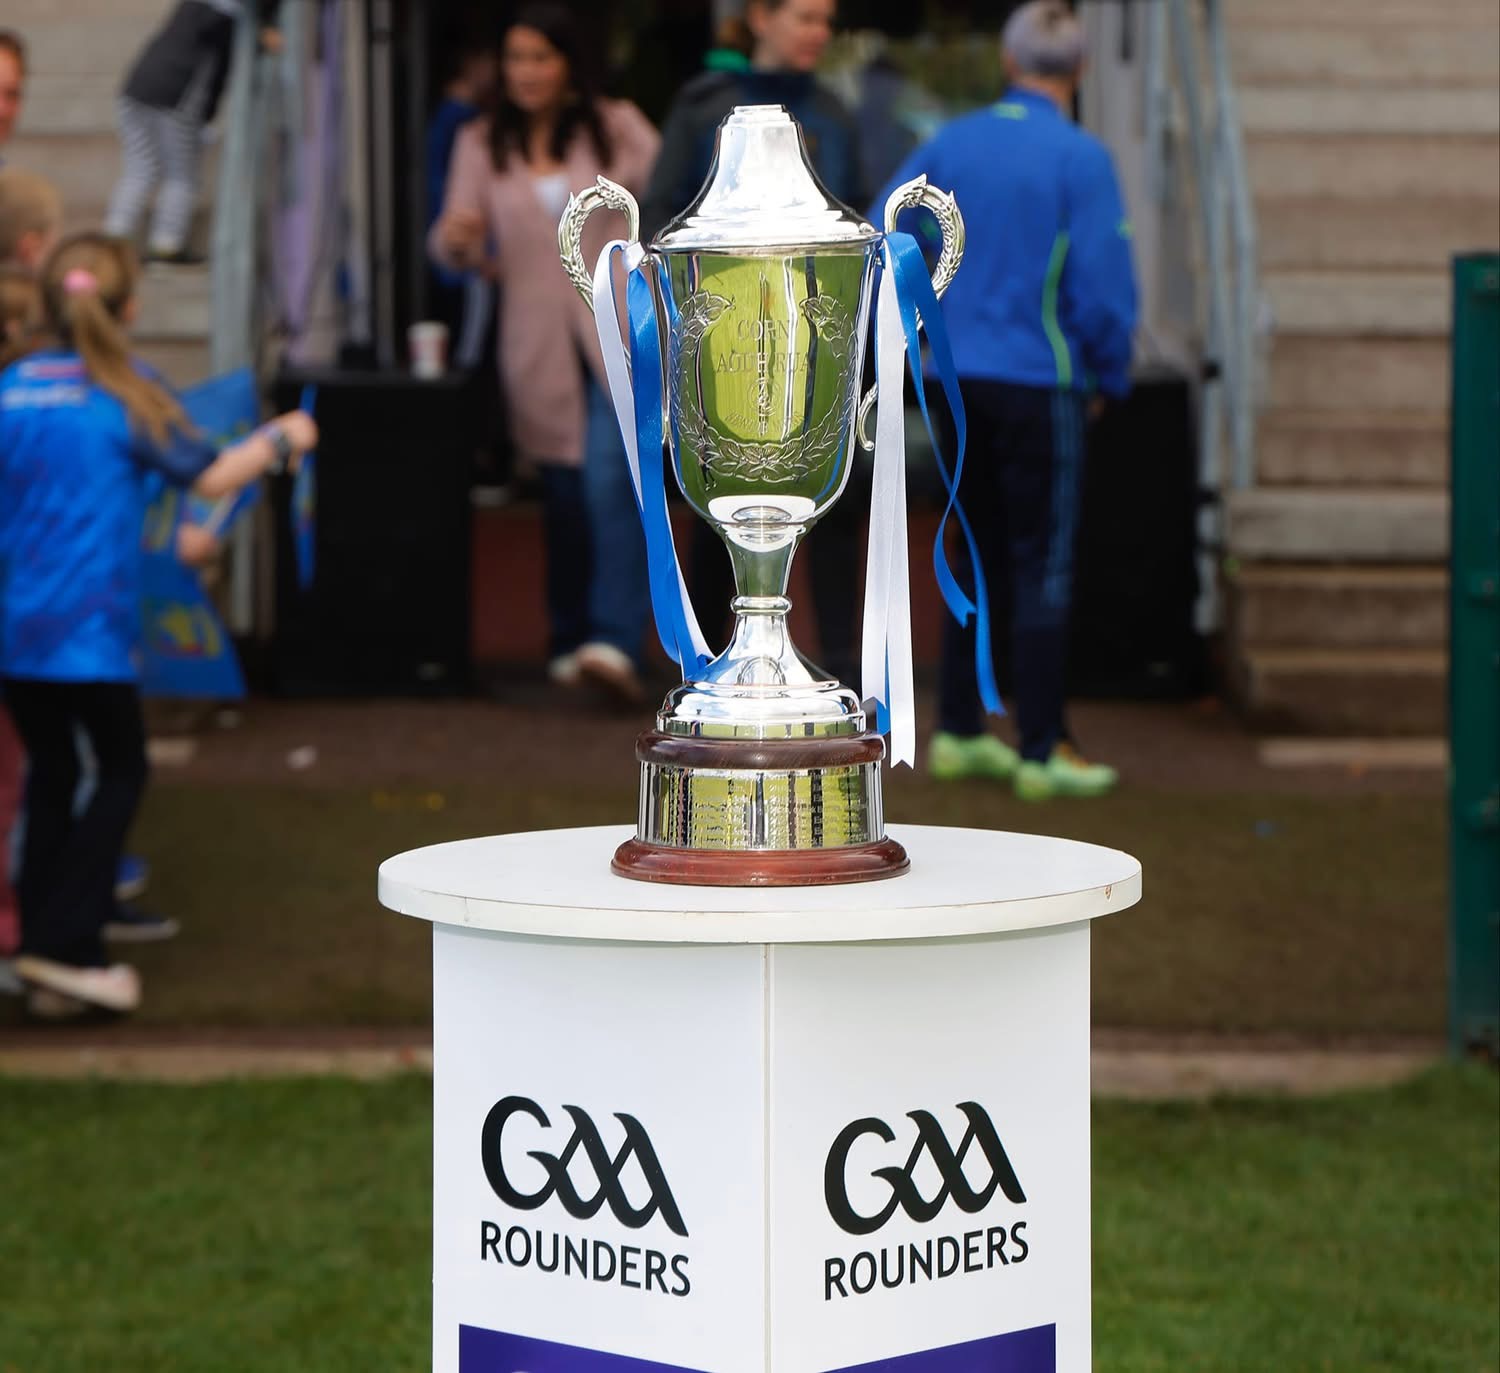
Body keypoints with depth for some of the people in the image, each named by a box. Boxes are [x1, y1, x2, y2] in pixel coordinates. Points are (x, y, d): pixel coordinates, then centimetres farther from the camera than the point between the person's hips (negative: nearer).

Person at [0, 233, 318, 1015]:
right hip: (88, 627, -5)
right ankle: (66, 944, -4)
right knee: (121, 770, 7)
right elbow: (209, 478, -2)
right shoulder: (125, 393, -7)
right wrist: (281, 440, 14)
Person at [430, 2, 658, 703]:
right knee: (564, 494, 6)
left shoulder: (618, 128, 5)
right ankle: (571, 639, 21)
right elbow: (454, 247, 3)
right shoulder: (482, 144, 8)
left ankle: (614, 641, -25)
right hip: (538, 344, 2)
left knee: (611, 479, -17)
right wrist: (455, 240, -20)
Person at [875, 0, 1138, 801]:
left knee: (980, 555, 16)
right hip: (1040, 384, -5)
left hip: (960, 376, 5)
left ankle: (957, 733, 20)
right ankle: (1040, 751, 2)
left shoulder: (951, 144, 4)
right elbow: (1104, 286, -13)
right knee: (1042, 565, 0)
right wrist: (1111, 375, 3)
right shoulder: (1080, 159, -11)